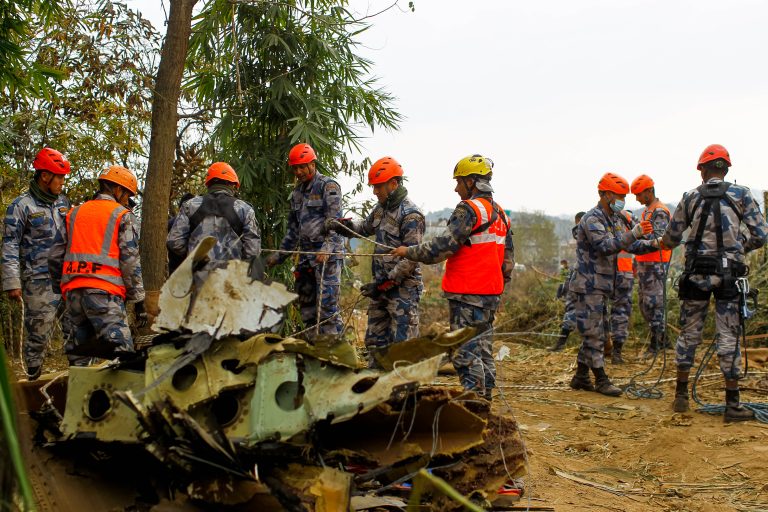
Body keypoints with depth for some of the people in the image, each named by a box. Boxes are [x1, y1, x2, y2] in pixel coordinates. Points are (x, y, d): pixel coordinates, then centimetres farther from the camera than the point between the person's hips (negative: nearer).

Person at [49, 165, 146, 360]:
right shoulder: (122, 215, 5)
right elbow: (130, 261, -1)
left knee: (78, 348, 13)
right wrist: (139, 300, 2)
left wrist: (61, 289, 27)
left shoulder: (74, 213, 20)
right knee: (120, 351, -12)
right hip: (104, 292, -6)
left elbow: (55, 256, 17)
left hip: (72, 291, 6)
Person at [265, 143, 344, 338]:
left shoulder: (329, 187, -4)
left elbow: (334, 222, -14)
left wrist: (327, 248, -27)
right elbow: (293, 228, 25)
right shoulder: (297, 193, 20)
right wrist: (279, 255, 22)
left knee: (327, 304, -13)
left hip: (327, 256, -8)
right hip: (306, 255, 8)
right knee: (306, 303, 9)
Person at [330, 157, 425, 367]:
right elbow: (365, 227, 30)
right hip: (381, 287, 9)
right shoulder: (382, 208, 12)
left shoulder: (410, 215, -16)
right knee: (374, 341, 14)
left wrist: (385, 284, -20)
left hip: (403, 288, -9)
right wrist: (341, 225, 9)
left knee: (401, 343, -7)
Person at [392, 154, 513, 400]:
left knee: (465, 352, -6)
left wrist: (409, 252, -7)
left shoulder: (469, 209, -13)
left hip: (468, 295, -9)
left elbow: (444, 246, -17)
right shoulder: (500, 213, 16)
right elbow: (508, 258, 18)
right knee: (483, 350, 15)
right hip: (491, 293, 9)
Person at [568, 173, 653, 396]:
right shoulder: (592, 219, -16)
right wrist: (633, 233, -34)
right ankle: (601, 380, -2)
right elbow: (606, 246, -29)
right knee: (593, 335, -5)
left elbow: (629, 245, 14)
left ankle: (581, 377, 19)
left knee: (594, 335, 12)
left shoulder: (614, 220, 15)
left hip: (602, 286, 10)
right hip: (588, 286, -10)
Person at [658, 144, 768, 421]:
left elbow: (672, 237, 9)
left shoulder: (690, 197, 2)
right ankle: (733, 404, 5)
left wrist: (663, 243, 31)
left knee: (688, 333, 12)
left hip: (696, 273, 2)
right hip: (728, 274, -1)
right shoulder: (741, 194, -2)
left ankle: (681, 396, 19)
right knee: (729, 338, 2)